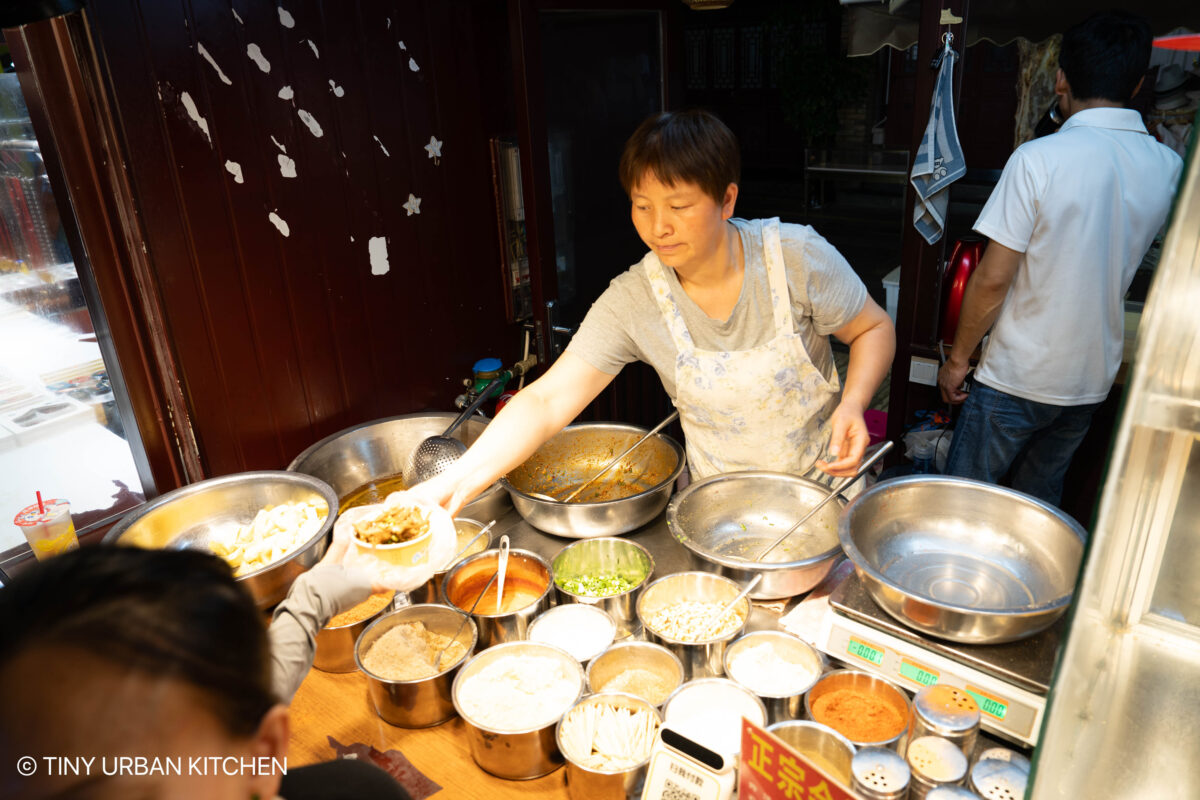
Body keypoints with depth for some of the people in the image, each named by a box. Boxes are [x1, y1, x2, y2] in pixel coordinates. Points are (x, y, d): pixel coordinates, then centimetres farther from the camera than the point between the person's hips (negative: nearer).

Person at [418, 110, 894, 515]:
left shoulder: (797, 256, -17)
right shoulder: (632, 302, -17)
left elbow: (874, 329, -2)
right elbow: (547, 401, -23)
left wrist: (853, 403, -22)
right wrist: (457, 482, -37)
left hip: (823, 484, 0)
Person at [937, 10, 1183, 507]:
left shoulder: (1039, 158, -17)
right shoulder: (1169, 168, 2)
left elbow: (993, 279, -18)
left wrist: (958, 359, -7)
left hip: (1018, 377, -6)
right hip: (1093, 377, 6)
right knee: (1040, 504, 21)